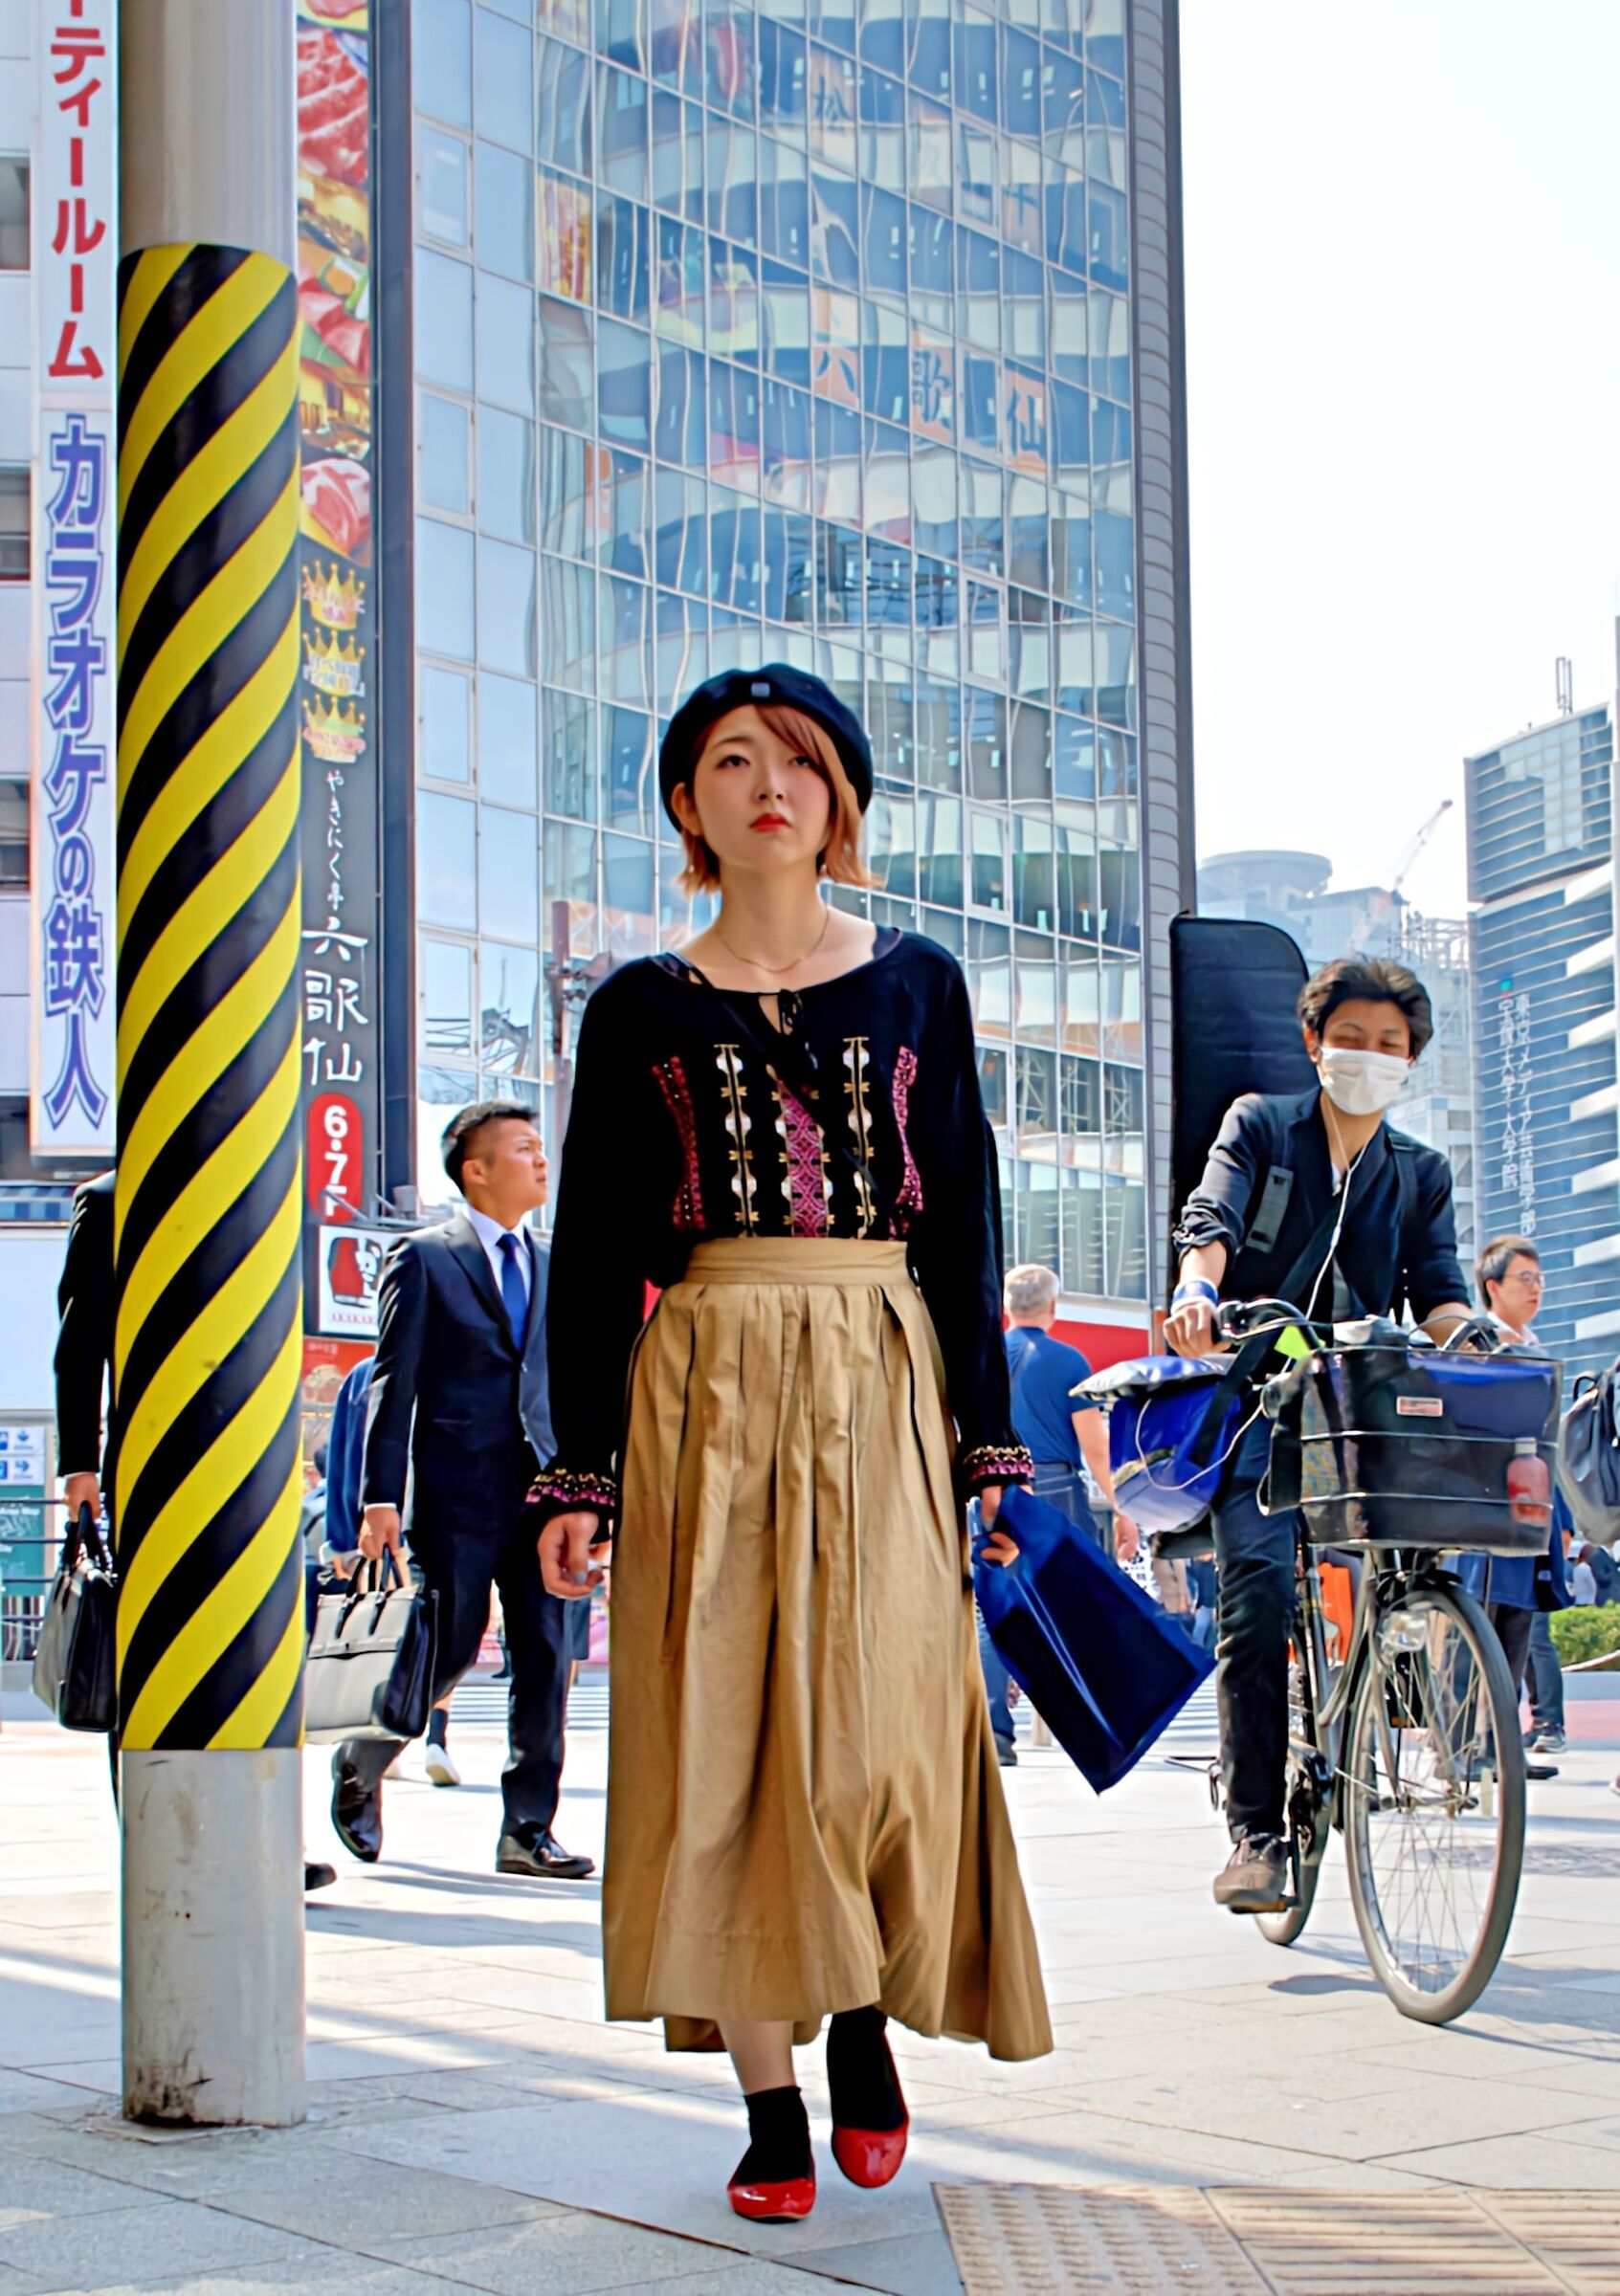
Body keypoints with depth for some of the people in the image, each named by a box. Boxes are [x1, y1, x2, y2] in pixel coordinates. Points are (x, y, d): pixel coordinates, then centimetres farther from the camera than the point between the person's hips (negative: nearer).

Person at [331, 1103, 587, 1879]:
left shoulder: (546, 1264, 15)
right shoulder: (424, 1258, -1)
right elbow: (392, 1384, -4)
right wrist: (380, 1497, -11)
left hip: (537, 1487, 5)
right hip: (455, 1493, -5)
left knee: (546, 1653, -1)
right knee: (450, 1648, -3)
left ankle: (529, 1828, 5)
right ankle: (358, 1766, 22)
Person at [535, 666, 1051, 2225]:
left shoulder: (915, 985, 9)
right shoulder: (641, 1011, 8)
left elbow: (963, 1225, 8)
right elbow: (595, 1254, 7)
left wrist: (986, 1449, 2)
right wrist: (581, 1475, 0)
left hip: (881, 1390, 0)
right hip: (705, 1392, 0)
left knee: (876, 1730, -9)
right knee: (722, 1740, -2)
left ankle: (863, 2010, 17)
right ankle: (771, 2105, 6)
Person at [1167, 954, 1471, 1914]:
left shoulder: (1423, 1173, 18)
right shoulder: (1260, 1125, 10)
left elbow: (1440, 1287, 6)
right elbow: (1213, 1217, -7)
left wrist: (1468, 1336, -18)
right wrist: (1199, 1291, -30)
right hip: (1254, 1393, -3)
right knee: (1260, 1592, -18)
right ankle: (1257, 1829, -17)